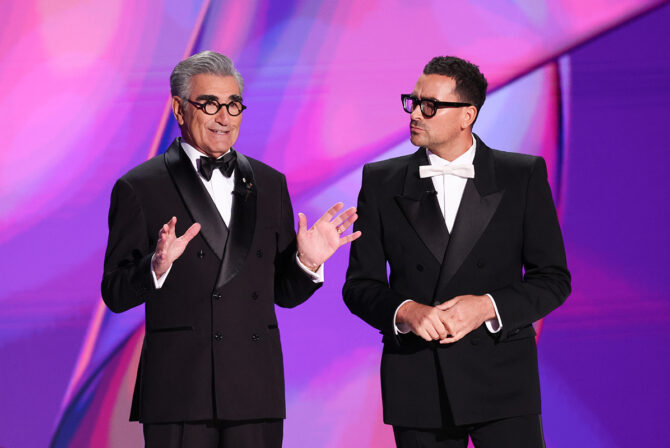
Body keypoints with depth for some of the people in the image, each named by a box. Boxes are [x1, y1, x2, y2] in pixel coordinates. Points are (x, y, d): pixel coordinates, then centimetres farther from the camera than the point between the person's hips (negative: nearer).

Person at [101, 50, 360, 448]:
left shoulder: (270, 184, 14)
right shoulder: (140, 188, 0)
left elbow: (284, 293, 16)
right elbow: (116, 295, -3)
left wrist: (308, 262, -3)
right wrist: (157, 267, -21)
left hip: (256, 391, 4)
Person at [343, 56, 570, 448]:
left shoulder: (524, 176, 3)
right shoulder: (382, 181, 7)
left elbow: (553, 278, 2)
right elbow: (360, 284, 6)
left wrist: (488, 306, -14)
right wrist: (403, 311, -14)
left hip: (501, 378, -1)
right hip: (416, 383, 1)